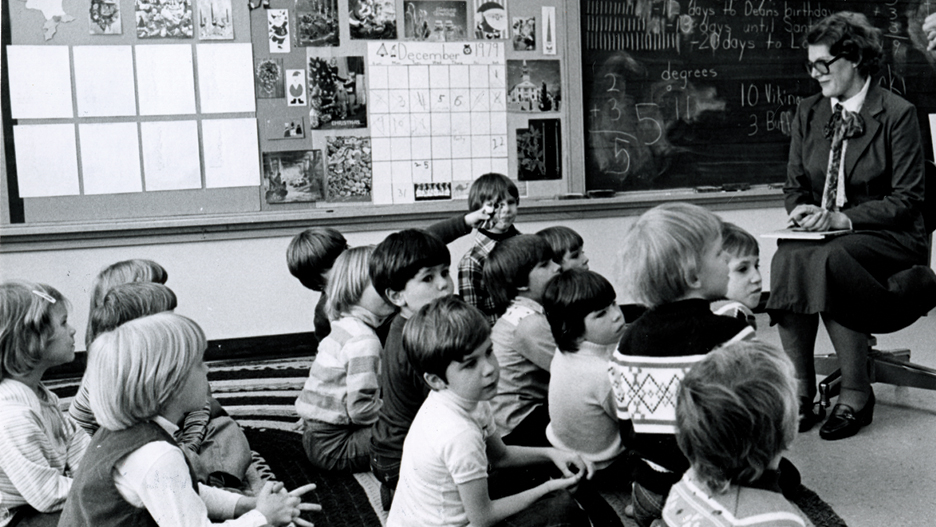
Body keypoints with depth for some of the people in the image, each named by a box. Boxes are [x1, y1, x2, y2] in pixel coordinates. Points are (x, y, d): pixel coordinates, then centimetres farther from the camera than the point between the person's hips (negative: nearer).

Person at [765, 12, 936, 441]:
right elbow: (794, 185, 16)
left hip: (888, 236, -4)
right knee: (786, 258, -30)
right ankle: (798, 395, -24)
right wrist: (802, 212, -7)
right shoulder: (808, 112, 12)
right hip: (822, 235, 4)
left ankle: (856, 395, -21)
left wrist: (844, 218, -19)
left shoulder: (898, 114, -4)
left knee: (823, 262, -35)